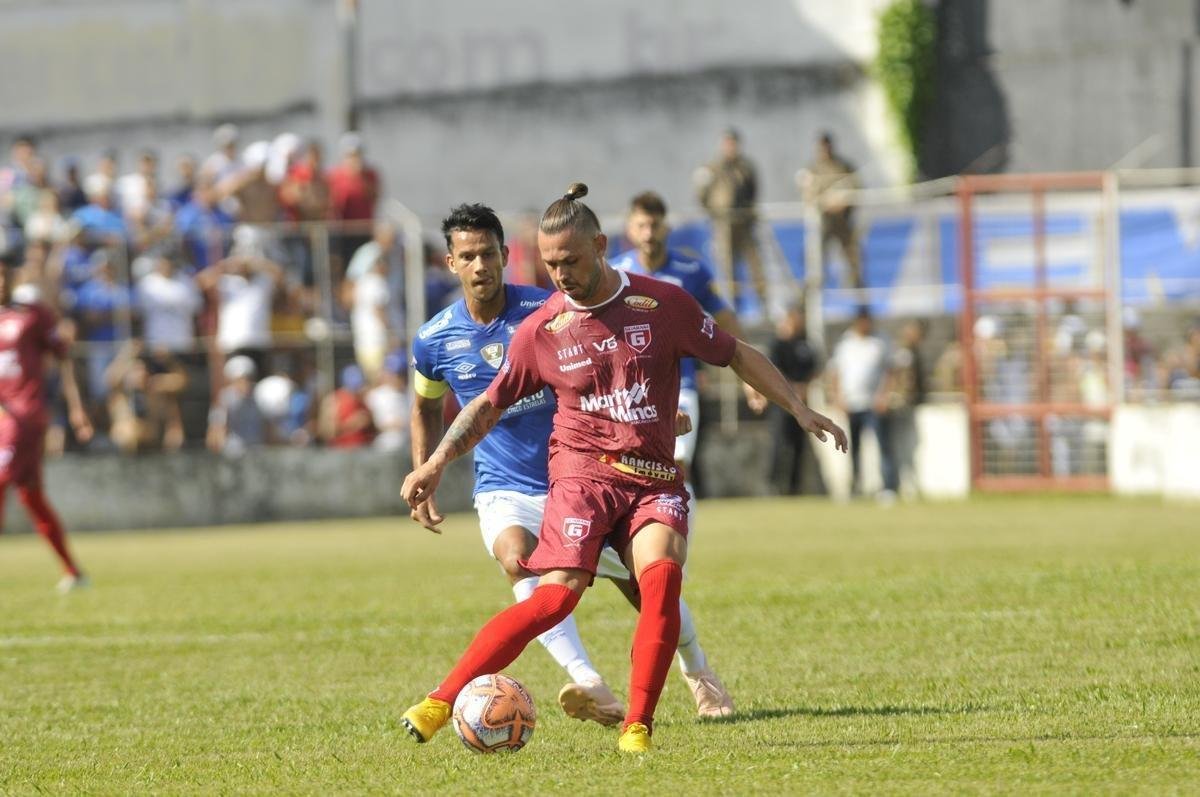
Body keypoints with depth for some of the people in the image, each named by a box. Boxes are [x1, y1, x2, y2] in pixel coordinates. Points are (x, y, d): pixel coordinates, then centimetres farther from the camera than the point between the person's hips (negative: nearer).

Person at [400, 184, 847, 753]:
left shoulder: (663, 303, 1)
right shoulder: (539, 331, 2)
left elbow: (737, 356, 11)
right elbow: (490, 404, 14)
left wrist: (800, 411, 7)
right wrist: (435, 465, 5)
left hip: (654, 480, 1)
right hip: (584, 470, -1)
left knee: (662, 575, -27)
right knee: (556, 596, -20)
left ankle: (637, 728, -20)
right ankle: (439, 703, -17)